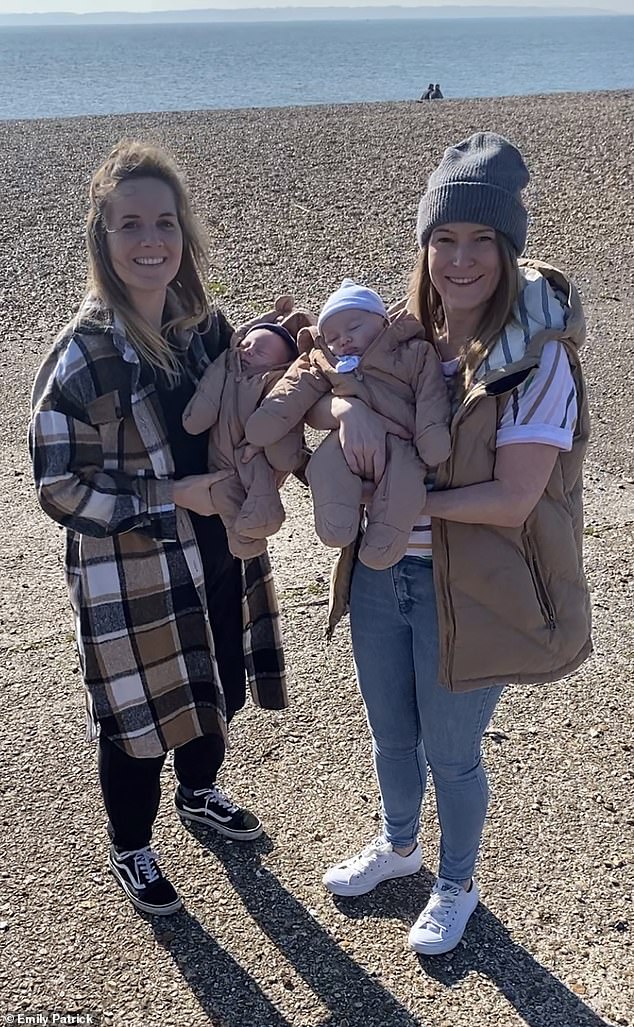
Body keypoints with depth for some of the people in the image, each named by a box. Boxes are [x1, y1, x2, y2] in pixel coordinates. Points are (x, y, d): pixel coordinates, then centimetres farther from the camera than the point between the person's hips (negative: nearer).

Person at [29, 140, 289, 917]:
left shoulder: (205, 325, 0)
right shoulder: (83, 356, -19)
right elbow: (59, 487, -18)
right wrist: (170, 498, -22)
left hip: (218, 558, 6)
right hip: (129, 578, -6)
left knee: (214, 692, 23)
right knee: (139, 717, 11)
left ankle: (198, 791, 53)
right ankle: (130, 849, 39)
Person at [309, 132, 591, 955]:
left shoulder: (538, 360, -18)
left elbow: (512, 499, -22)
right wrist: (348, 408, -22)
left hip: (467, 590, -5)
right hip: (380, 573, 5)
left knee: (450, 753, 15)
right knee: (390, 735, 24)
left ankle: (457, 886, 44)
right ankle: (399, 846, 54)